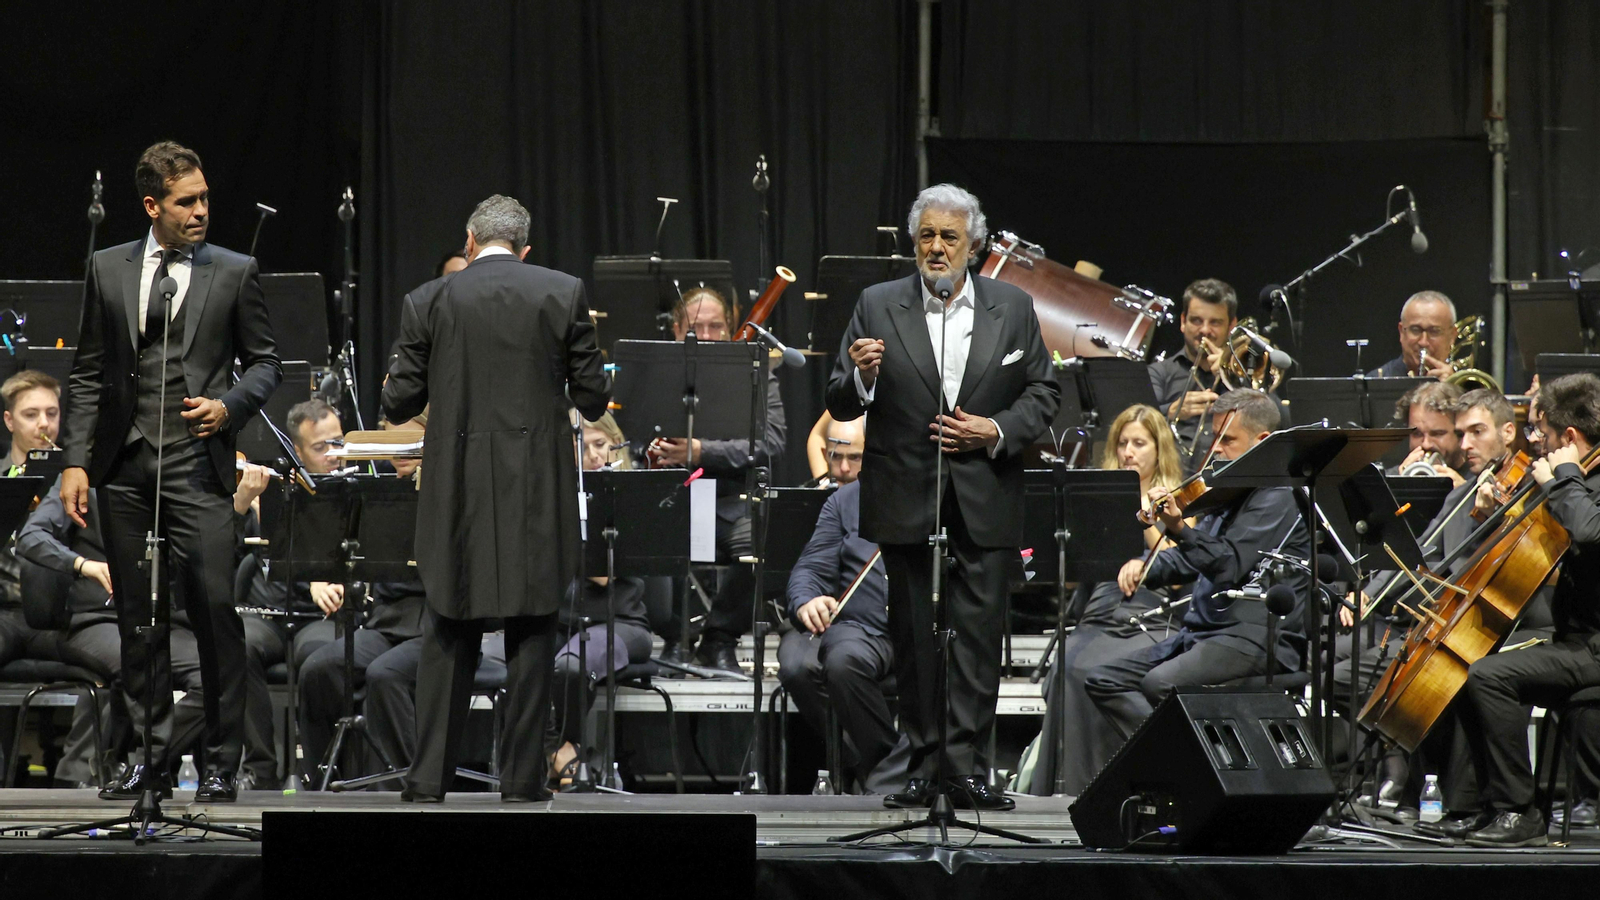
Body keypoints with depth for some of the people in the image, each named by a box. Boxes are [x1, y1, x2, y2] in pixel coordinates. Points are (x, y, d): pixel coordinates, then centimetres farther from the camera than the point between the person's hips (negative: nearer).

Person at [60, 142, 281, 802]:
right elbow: (87, 373, 11)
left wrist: (229, 405, -10)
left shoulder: (234, 273, 6)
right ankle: (151, 759, 13)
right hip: (124, 467, 2)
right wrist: (75, 460, 2)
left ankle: (222, 764, -4)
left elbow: (265, 363, 10)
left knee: (214, 608, -10)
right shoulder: (107, 270, 11)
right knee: (136, 616, 6)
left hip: (197, 463, -2)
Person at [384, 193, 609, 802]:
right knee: (531, 632, 6)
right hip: (538, 489, -1)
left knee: (448, 633, 9)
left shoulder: (429, 301, 0)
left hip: (458, 489, 1)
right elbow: (592, 397, 0)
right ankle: (522, 778, 5)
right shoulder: (563, 294, -1)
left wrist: (393, 396, 25)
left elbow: (401, 402, 2)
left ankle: (429, 776, 6)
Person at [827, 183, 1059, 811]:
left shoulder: (1013, 309, 6)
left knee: (979, 631, -5)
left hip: (985, 497, 0)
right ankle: (923, 765, 11)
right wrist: (862, 377, -22)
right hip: (905, 499, 0)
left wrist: (997, 431, -9)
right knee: (912, 635, 5)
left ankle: (964, 762, -2)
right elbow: (840, 408, 0)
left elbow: (1043, 394, 8)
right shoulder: (877, 307, 2)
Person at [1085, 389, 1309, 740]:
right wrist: (1144, 567, 3)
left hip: (1257, 637, -10)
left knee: (1160, 682, -31)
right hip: (1204, 630, 10)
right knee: (1103, 680, 2)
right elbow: (1192, 561, 24)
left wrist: (1179, 528, -36)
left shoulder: (1279, 496, -10)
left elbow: (1230, 564, -22)